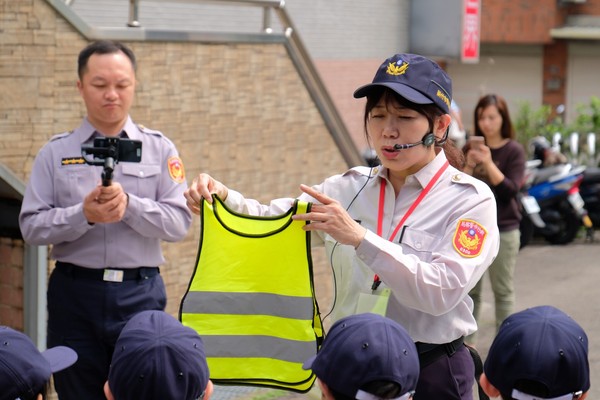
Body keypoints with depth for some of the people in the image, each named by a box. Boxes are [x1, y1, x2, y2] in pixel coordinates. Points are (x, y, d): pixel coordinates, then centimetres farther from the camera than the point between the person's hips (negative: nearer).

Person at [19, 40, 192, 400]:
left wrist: (129, 205, -17)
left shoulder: (160, 149, 8)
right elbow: (32, 226, -1)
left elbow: (179, 222, -1)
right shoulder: (56, 153, 7)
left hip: (141, 293, 0)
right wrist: (83, 215, -17)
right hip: (75, 292, 0)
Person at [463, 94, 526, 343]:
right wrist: (469, 166, -15)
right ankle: (468, 342, 17)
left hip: (503, 231, -4)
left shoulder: (513, 150, -4)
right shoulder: (471, 148, 6)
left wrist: (489, 163, -23)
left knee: (503, 292, 2)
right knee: (469, 290, 8)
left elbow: (510, 190, -14)